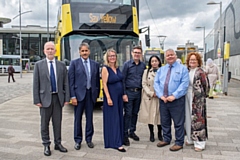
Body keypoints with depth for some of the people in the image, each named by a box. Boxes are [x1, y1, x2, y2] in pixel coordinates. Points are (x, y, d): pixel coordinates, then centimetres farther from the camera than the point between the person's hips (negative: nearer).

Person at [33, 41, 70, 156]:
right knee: (45, 123, 8)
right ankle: (46, 145, 21)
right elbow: (36, 84, -2)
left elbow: (66, 83, 4)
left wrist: (67, 98, -1)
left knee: (58, 122, 10)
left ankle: (58, 143, 24)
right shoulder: (39, 65, 0)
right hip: (45, 98, -1)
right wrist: (37, 100, -7)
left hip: (58, 98, 2)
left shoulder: (62, 65, 5)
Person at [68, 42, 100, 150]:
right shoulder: (74, 63, -1)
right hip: (79, 94, -2)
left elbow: (97, 81, 11)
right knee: (78, 118, 6)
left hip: (91, 94, 3)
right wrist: (73, 96, -10)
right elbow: (71, 81, -5)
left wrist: (96, 94, 6)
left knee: (89, 117, 10)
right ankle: (77, 140, 20)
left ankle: (89, 139, 24)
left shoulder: (95, 64, 8)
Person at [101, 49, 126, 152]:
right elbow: (104, 84, -14)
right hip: (111, 96, -7)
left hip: (119, 96, 7)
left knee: (119, 117, 14)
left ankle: (119, 138, 28)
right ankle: (116, 143, 3)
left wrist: (123, 94, 11)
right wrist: (108, 98, -19)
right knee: (113, 119, -3)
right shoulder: (105, 69, -11)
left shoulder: (117, 68, 9)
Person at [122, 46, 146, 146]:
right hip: (129, 92, -4)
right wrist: (124, 94, -10)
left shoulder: (143, 65, 8)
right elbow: (123, 79, -4)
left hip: (138, 92, 4)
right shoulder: (127, 64, -2)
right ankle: (125, 135, 5)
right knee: (128, 114, -3)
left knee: (135, 113, 12)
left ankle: (132, 132, 26)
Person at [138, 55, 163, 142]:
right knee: (150, 115, 4)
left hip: (160, 97, 0)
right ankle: (151, 134, 20)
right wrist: (151, 93, -10)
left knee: (160, 115, 5)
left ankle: (159, 133, 24)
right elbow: (144, 84, 0)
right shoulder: (146, 71, 6)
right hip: (148, 97, 0)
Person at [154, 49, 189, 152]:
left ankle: (179, 143, 16)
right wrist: (161, 95, -9)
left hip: (177, 100, -4)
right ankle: (166, 139, 31)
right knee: (164, 121, 14)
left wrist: (174, 96, -18)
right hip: (163, 100, 5)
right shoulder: (161, 69, 14)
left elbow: (184, 84, -11)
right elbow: (156, 83, 6)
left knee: (178, 123, 3)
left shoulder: (182, 68, -1)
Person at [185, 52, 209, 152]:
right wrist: (185, 94, 10)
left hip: (197, 99, -7)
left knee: (197, 120, -2)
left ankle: (199, 142, 9)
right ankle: (191, 139, 27)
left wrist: (202, 97, 1)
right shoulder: (187, 71, 10)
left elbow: (205, 86, -5)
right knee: (188, 119, 12)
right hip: (187, 98, 7)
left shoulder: (200, 72, -10)